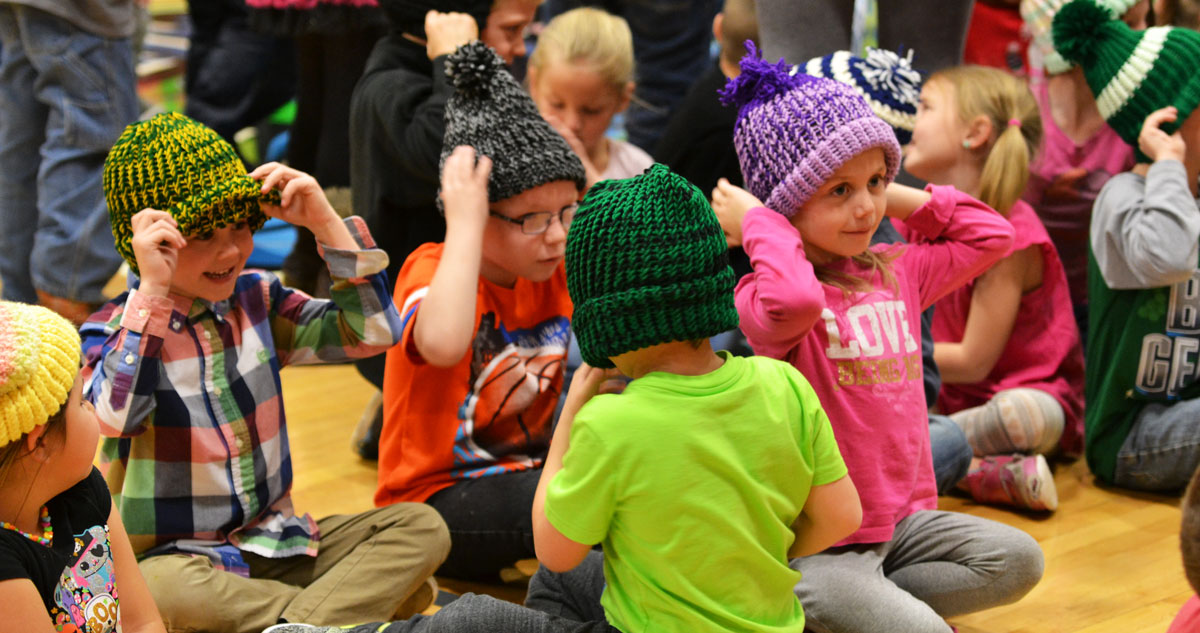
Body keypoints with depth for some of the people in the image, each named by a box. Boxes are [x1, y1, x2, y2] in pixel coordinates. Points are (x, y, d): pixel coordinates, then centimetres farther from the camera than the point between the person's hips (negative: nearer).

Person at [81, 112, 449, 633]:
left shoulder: (257, 300, 6)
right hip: (178, 557, -5)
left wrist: (325, 222, -7)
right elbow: (115, 415, -29)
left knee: (421, 529, -13)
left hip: (276, 543, 5)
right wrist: (152, 292, -30)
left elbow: (371, 331, 1)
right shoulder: (113, 331, -9)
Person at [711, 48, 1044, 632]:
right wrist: (756, 223, -23)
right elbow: (794, 300, -41)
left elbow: (989, 234, 15)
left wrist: (896, 197, 7)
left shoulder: (894, 272, 10)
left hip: (902, 517, 8)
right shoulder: (765, 293, -16)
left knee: (1017, 561, -7)